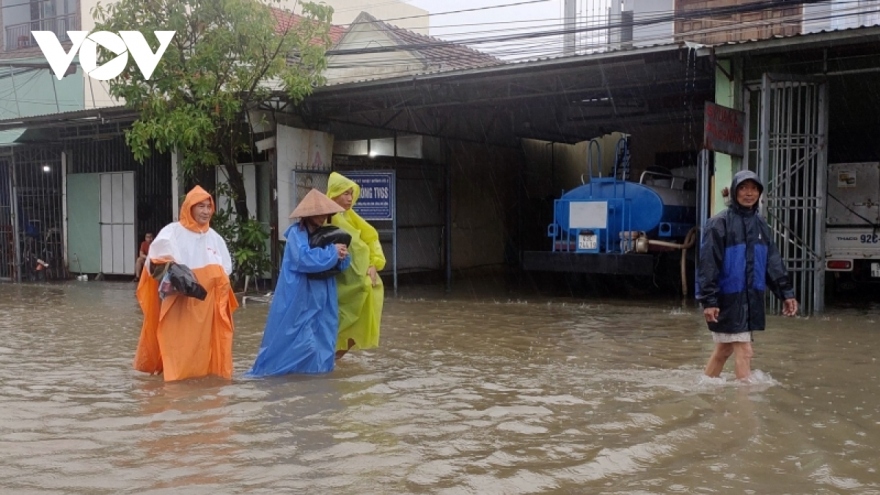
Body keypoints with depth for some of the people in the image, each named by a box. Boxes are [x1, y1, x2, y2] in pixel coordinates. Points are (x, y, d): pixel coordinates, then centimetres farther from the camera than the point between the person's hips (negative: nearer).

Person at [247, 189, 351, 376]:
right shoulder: (296, 233, -10)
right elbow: (304, 258, -27)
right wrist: (332, 252, -21)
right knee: (291, 335, -2)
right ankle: (268, 367, 11)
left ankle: (316, 367, 17)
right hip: (298, 297, -6)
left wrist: (341, 256, -13)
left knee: (321, 334, 7)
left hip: (321, 297, 6)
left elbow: (340, 264, 10)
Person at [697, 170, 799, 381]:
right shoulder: (719, 223, -11)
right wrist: (708, 300, -20)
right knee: (744, 351, -6)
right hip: (728, 299, -7)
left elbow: (773, 262, 13)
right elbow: (708, 264, -15)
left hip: (751, 299, 7)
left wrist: (786, 292, 7)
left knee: (724, 349, 15)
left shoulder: (760, 225, 11)